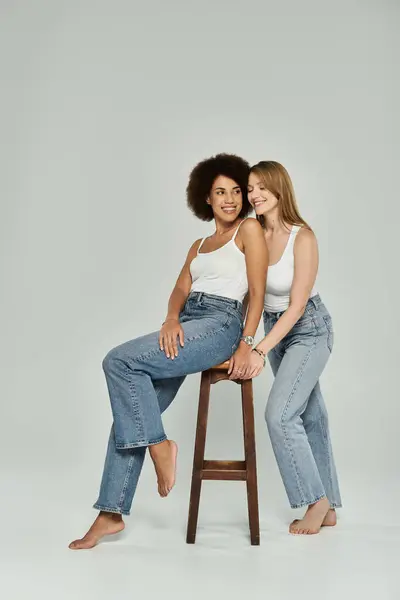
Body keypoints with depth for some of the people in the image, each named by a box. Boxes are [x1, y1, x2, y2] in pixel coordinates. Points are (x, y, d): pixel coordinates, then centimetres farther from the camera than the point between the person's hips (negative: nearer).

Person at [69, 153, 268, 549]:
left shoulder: (249, 229, 6)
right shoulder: (199, 245, 25)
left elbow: (257, 293, -2)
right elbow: (180, 289, 11)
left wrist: (246, 346, -13)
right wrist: (171, 319, -12)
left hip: (220, 326, -7)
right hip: (184, 328, 7)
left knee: (120, 361, -23)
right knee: (130, 413, -4)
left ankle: (158, 445, -10)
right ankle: (111, 512, 2)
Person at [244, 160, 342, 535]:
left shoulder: (302, 237, -22)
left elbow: (297, 307, -23)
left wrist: (261, 351, -27)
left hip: (308, 328, -6)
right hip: (274, 327, 6)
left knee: (279, 412, -16)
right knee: (308, 415, 13)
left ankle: (317, 500, 3)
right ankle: (327, 508, 25)